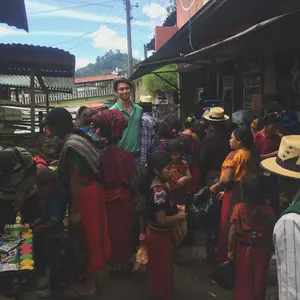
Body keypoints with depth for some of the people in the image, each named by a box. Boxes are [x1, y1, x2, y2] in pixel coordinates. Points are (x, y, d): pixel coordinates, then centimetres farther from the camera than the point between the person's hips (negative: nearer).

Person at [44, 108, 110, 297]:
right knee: (92, 234, 21)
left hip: (85, 193, -9)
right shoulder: (80, 137, 6)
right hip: (92, 189, 9)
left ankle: (89, 285, 22)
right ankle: (90, 273, 40)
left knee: (88, 236, 5)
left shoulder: (71, 145, -23)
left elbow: (74, 180, -23)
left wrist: (75, 211, -19)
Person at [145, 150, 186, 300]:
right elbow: (162, 220, -29)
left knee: (157, 266, 26)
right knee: (163, 267, 10)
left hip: (157, 233, 9)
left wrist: (175, 208, 3)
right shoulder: (159, 192, -30)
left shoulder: (158, 186, -1)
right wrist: (178, 216, -16)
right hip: (160, 235, -9)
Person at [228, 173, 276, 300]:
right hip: (262, 249, 1)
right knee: (259, 279, 18)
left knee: (243, 279, 16)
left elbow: (233, 232, -13)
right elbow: (272, 231, -5)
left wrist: (230, 250, -1)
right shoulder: (267, 209, -11)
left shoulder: (239, 208, -15)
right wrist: (271, 249, 9)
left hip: (244, 248, -1)